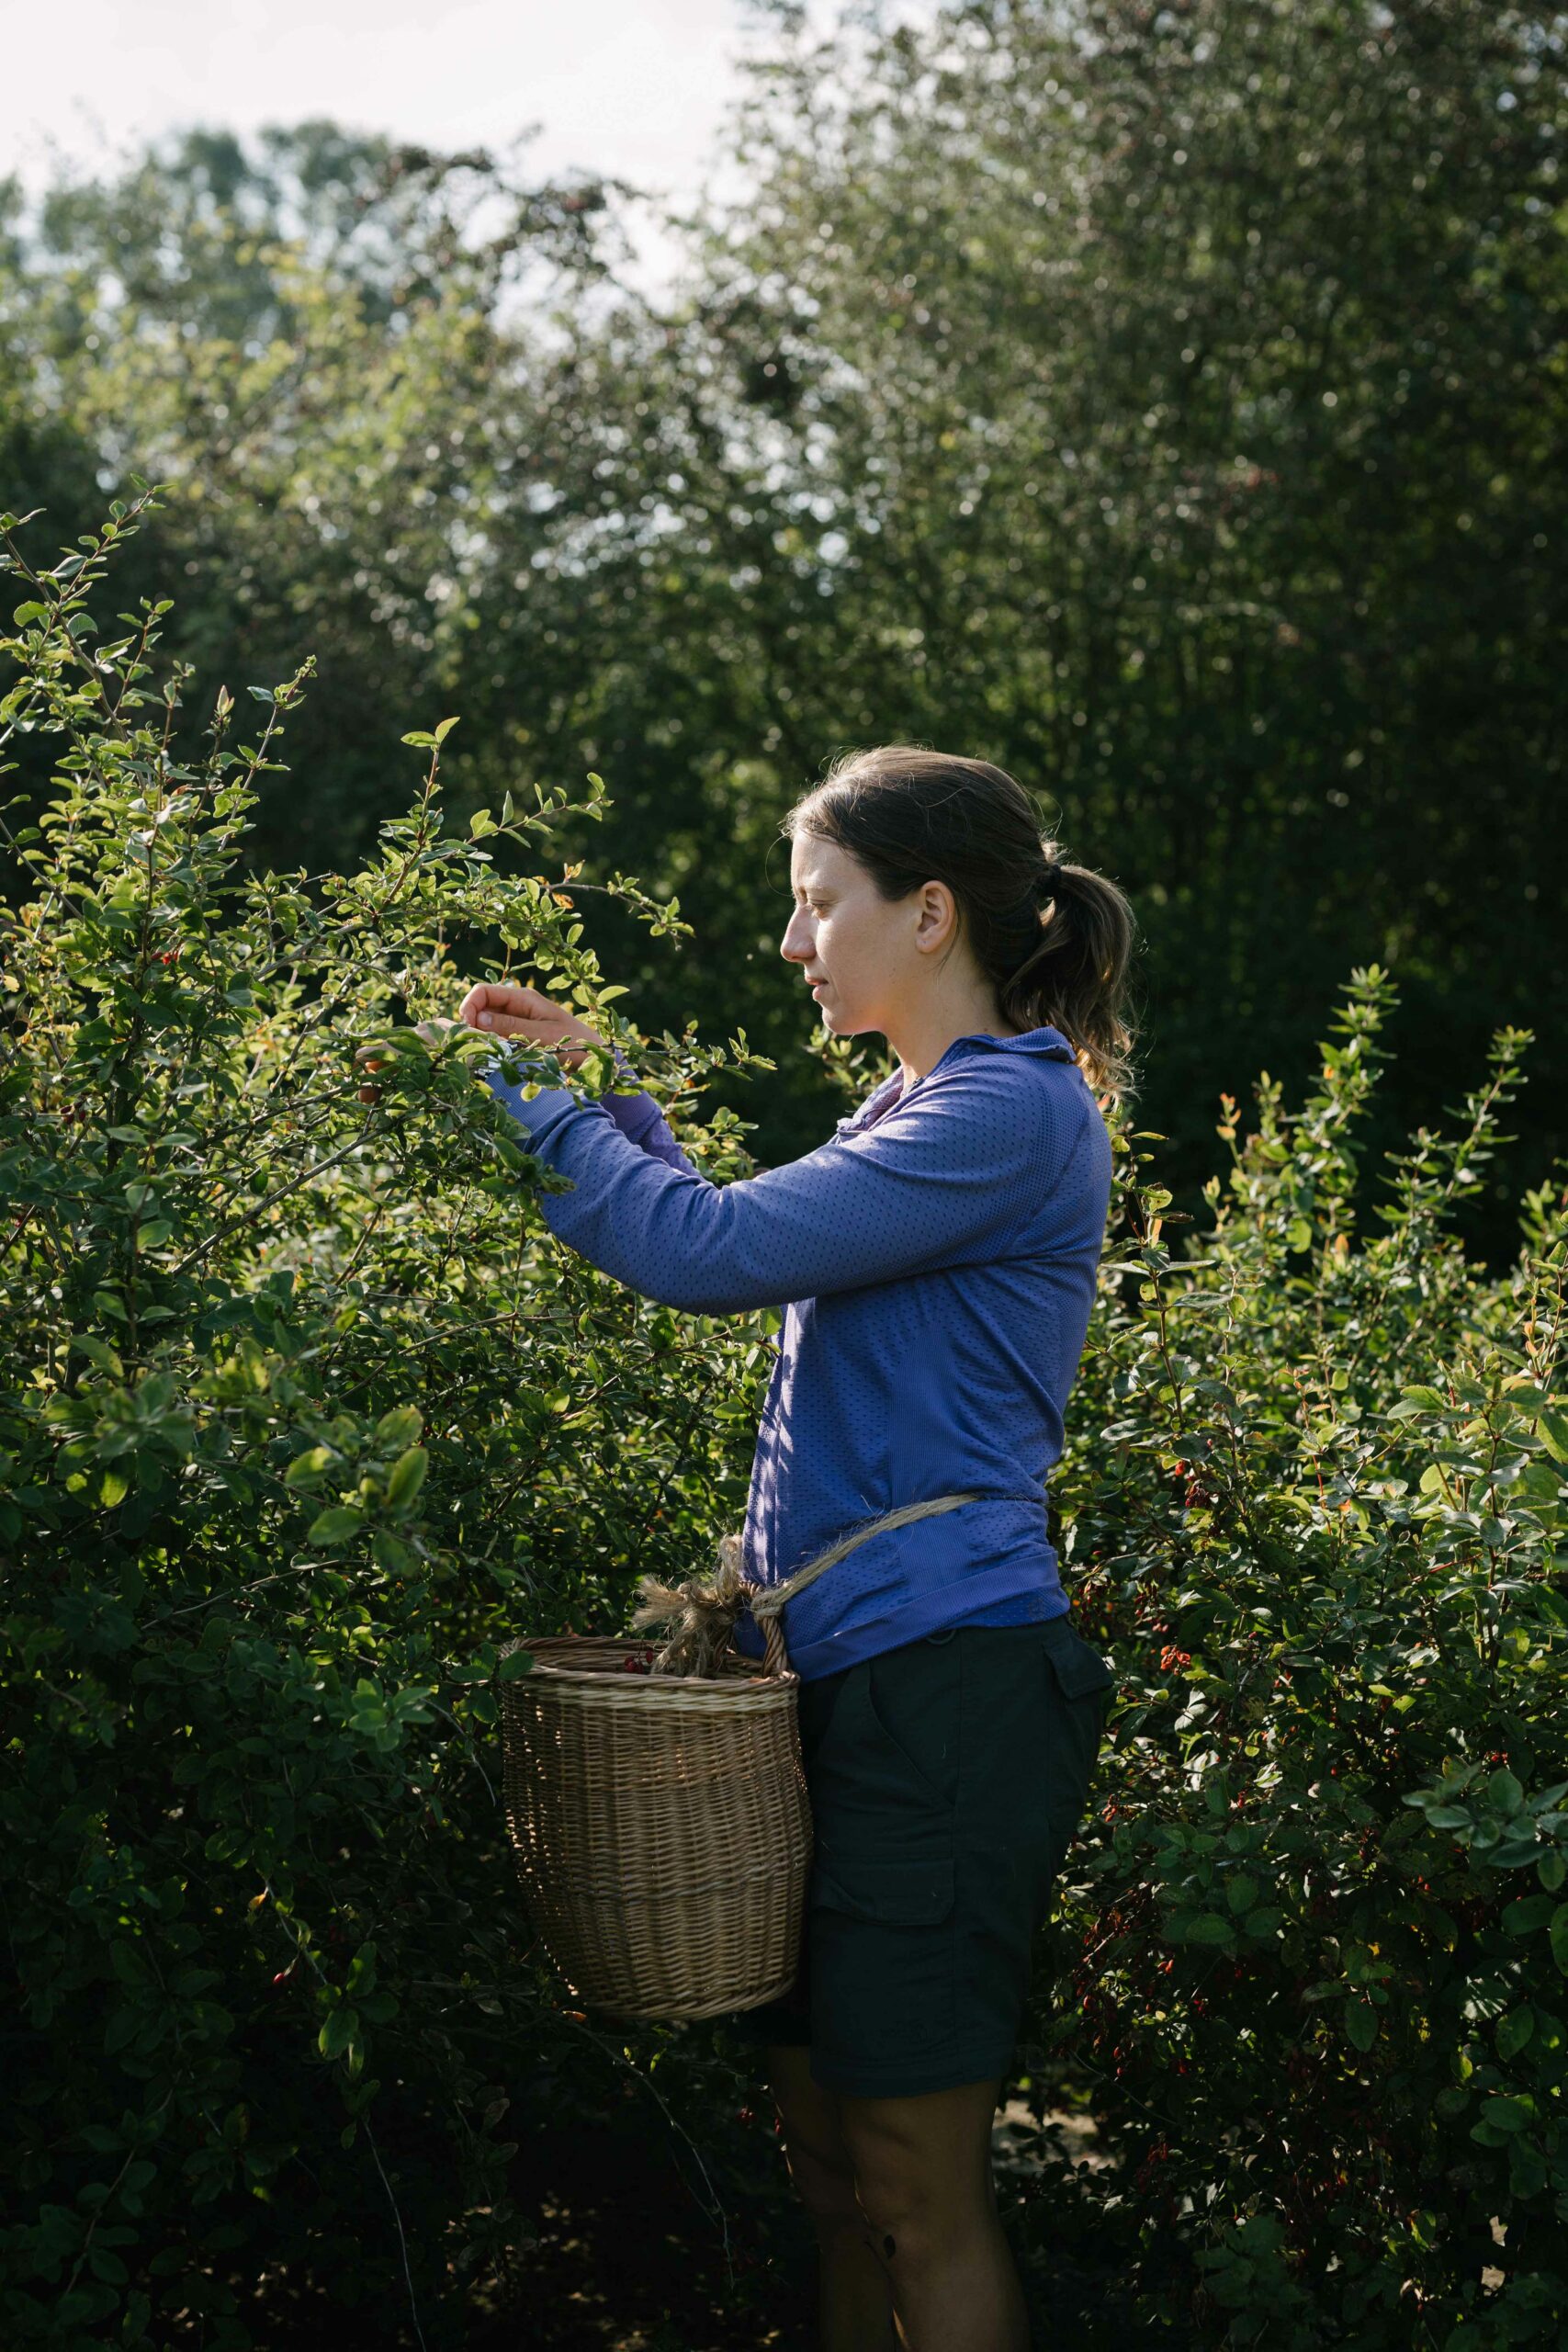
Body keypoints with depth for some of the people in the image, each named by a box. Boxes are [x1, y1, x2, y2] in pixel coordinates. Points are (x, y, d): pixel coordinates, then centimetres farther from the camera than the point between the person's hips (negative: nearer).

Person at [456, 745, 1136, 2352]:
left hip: (948, 1677, -9)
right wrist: (605, 1090, 19)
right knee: (823, 2146, 13)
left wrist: (514, 1104, -8)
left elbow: (712, 1251, -20)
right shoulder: (927, 1107, 18)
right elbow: (749, 1256, 28)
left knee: (917, 2182, -2)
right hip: (837, 1669, 9)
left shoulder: (1012, 1111, -12)